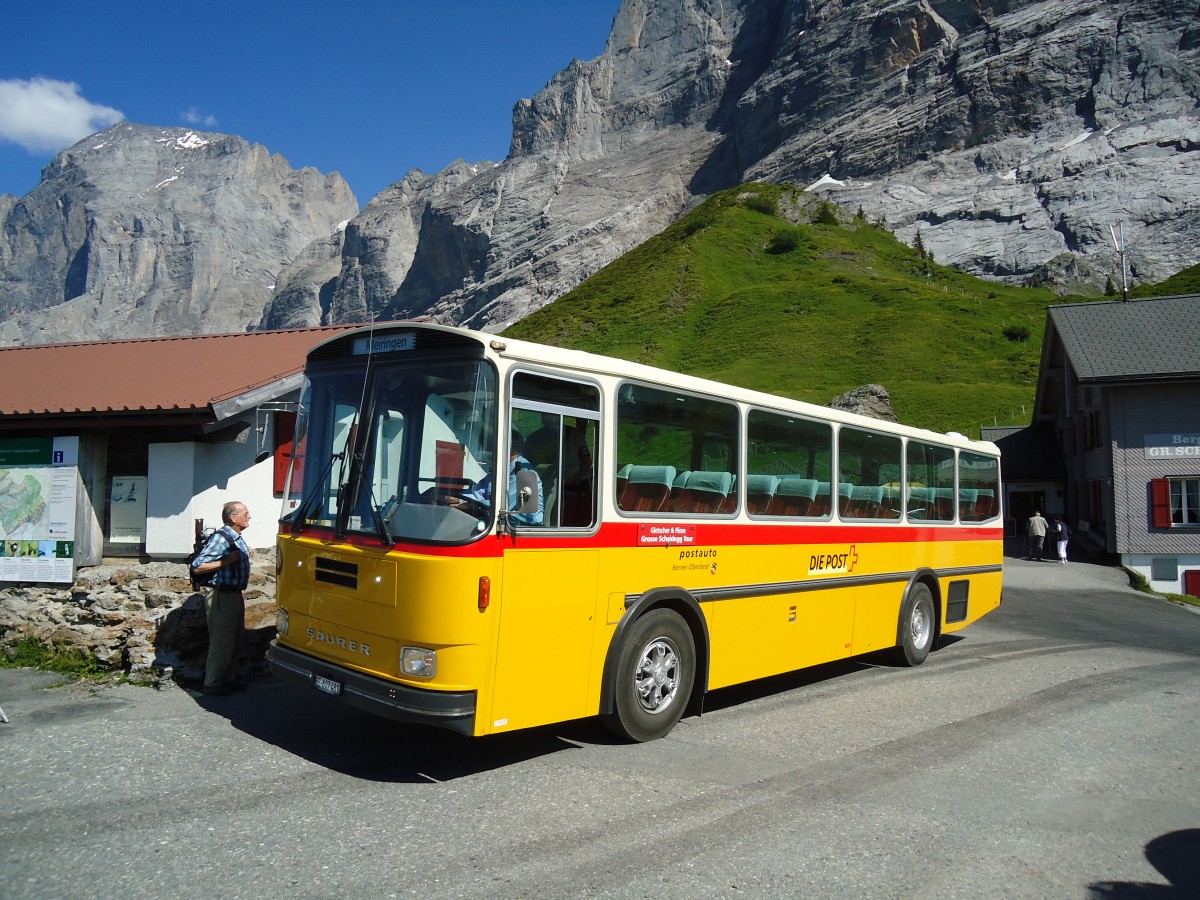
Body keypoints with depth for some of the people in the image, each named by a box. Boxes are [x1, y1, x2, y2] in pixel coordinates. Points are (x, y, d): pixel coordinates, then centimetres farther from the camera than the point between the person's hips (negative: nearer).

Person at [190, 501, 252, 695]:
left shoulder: (237, 538, 10)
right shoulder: (220, 538, -19)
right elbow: (197, 566, -23)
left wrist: (244, 555, 9)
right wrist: (226, 561, -25)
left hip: (235, 594, 10)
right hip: (222, 596, -10)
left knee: (237, 640, 16)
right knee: (222, 642, -2)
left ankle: (230, 677, 28)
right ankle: (212, 683, 10)